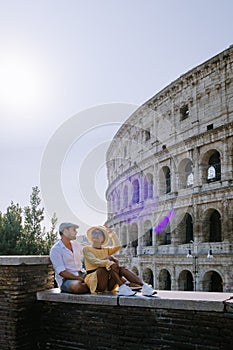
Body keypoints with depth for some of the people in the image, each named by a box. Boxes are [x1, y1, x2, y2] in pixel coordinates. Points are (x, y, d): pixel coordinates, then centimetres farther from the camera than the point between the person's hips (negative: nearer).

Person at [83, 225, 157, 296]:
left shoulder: (106, 250, 21)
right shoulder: (87, 249, 7)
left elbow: (118, 246, 0)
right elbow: (93, 261, -14)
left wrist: (112, 233, 8)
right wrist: (108, 262, -29)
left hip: (108, 283, 5)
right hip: (94, 280, -5)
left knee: (122, 269, -23)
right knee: (108, 259, -27)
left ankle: (144, 287, -41)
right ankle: (122, 287, -42)